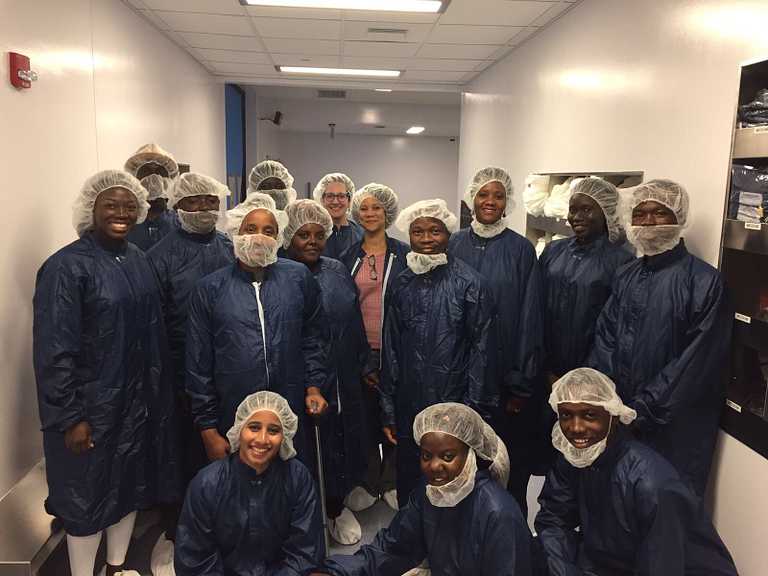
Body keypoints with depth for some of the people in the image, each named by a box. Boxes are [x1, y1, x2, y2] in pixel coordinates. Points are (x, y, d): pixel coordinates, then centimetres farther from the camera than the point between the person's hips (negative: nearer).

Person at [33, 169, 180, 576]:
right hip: (92, 407, -6)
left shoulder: (138, 259, 4)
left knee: (130, 485, 19)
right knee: (88, 495, 11)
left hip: (139, 401, 6)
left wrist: (162, 389, 8)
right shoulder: (66, 267, -15)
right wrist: (70, 417, -17)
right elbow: (53, 352, -17)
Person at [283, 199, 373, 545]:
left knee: (338, 441, 16)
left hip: (340, 382, 4)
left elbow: (355, 323, 9)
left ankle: (336, 507, 39)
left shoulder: (337, 272, 4)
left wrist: (365, 366, 13)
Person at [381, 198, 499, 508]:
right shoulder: (402, 284, 6)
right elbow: (391, 348, 9)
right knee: (408, 489, 16)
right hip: (408, 409, 4)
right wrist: (388, 411, 8)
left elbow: (481, 348, -6)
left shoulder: (471, 284, -6)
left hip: (453, 408, -3)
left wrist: (473, 409, -9)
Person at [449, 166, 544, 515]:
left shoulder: (521, 250, -2)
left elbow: (529, 316, -3)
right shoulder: (454, 245, 3)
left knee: (511, 461, 6)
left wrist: (522, 382, -6)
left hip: (507, 375, -2)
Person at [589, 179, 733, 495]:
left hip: (673, 430, -5)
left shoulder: (705, 282, -11)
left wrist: (641, 413, -13)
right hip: (617, 422, 5)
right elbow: (605, 340, 5)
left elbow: (696, 362, -14)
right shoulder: (627, 277, 7)